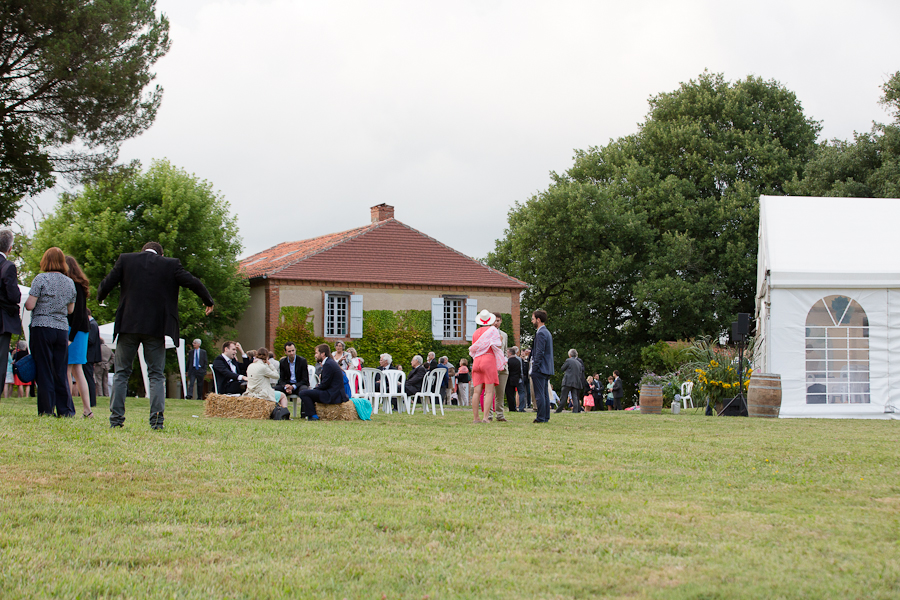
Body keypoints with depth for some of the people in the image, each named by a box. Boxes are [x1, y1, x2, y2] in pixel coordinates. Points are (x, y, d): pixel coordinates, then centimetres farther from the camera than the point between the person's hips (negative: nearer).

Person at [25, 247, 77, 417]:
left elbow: (30, 305, -10)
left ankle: (46, 410, -1)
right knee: (60, 372, 9)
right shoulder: (70, 283, 7)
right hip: (62, 329, 4)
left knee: (44, 371, 0)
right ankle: (65, 410, 6)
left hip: (42, 328, -4)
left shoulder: (41, 279, -7)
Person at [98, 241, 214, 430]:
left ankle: (116, 418, 3)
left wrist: (100, 298, 27)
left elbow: (107, 284, 5)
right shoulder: (171, 264, 3)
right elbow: (193, 283, 5)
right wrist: (208, 301, 22)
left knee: (121, 373, 9)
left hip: (128, 324, 0)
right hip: (156, 328, 0)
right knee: (156, 375, 6)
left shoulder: (125, 259, 5)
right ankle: (157, 419, -6)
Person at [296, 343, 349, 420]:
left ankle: (313, 416, -12)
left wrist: (315, 388, -2)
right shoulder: (330, 362, 15)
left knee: (303, 393, -15)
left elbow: (324, 384, -17)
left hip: (332, 396, -11)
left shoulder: (328, 364, -17)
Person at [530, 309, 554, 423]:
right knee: (545, 394, 11)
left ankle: (541, 417, -9)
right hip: (547, 369, 10)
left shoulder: (541, 333, -14)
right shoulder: (547, 332, 17)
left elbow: (539, 352, -19)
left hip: (540, 368, -10)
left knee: (539, 395, -8)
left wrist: (535, 367, -17)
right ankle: (546, 417, 12)